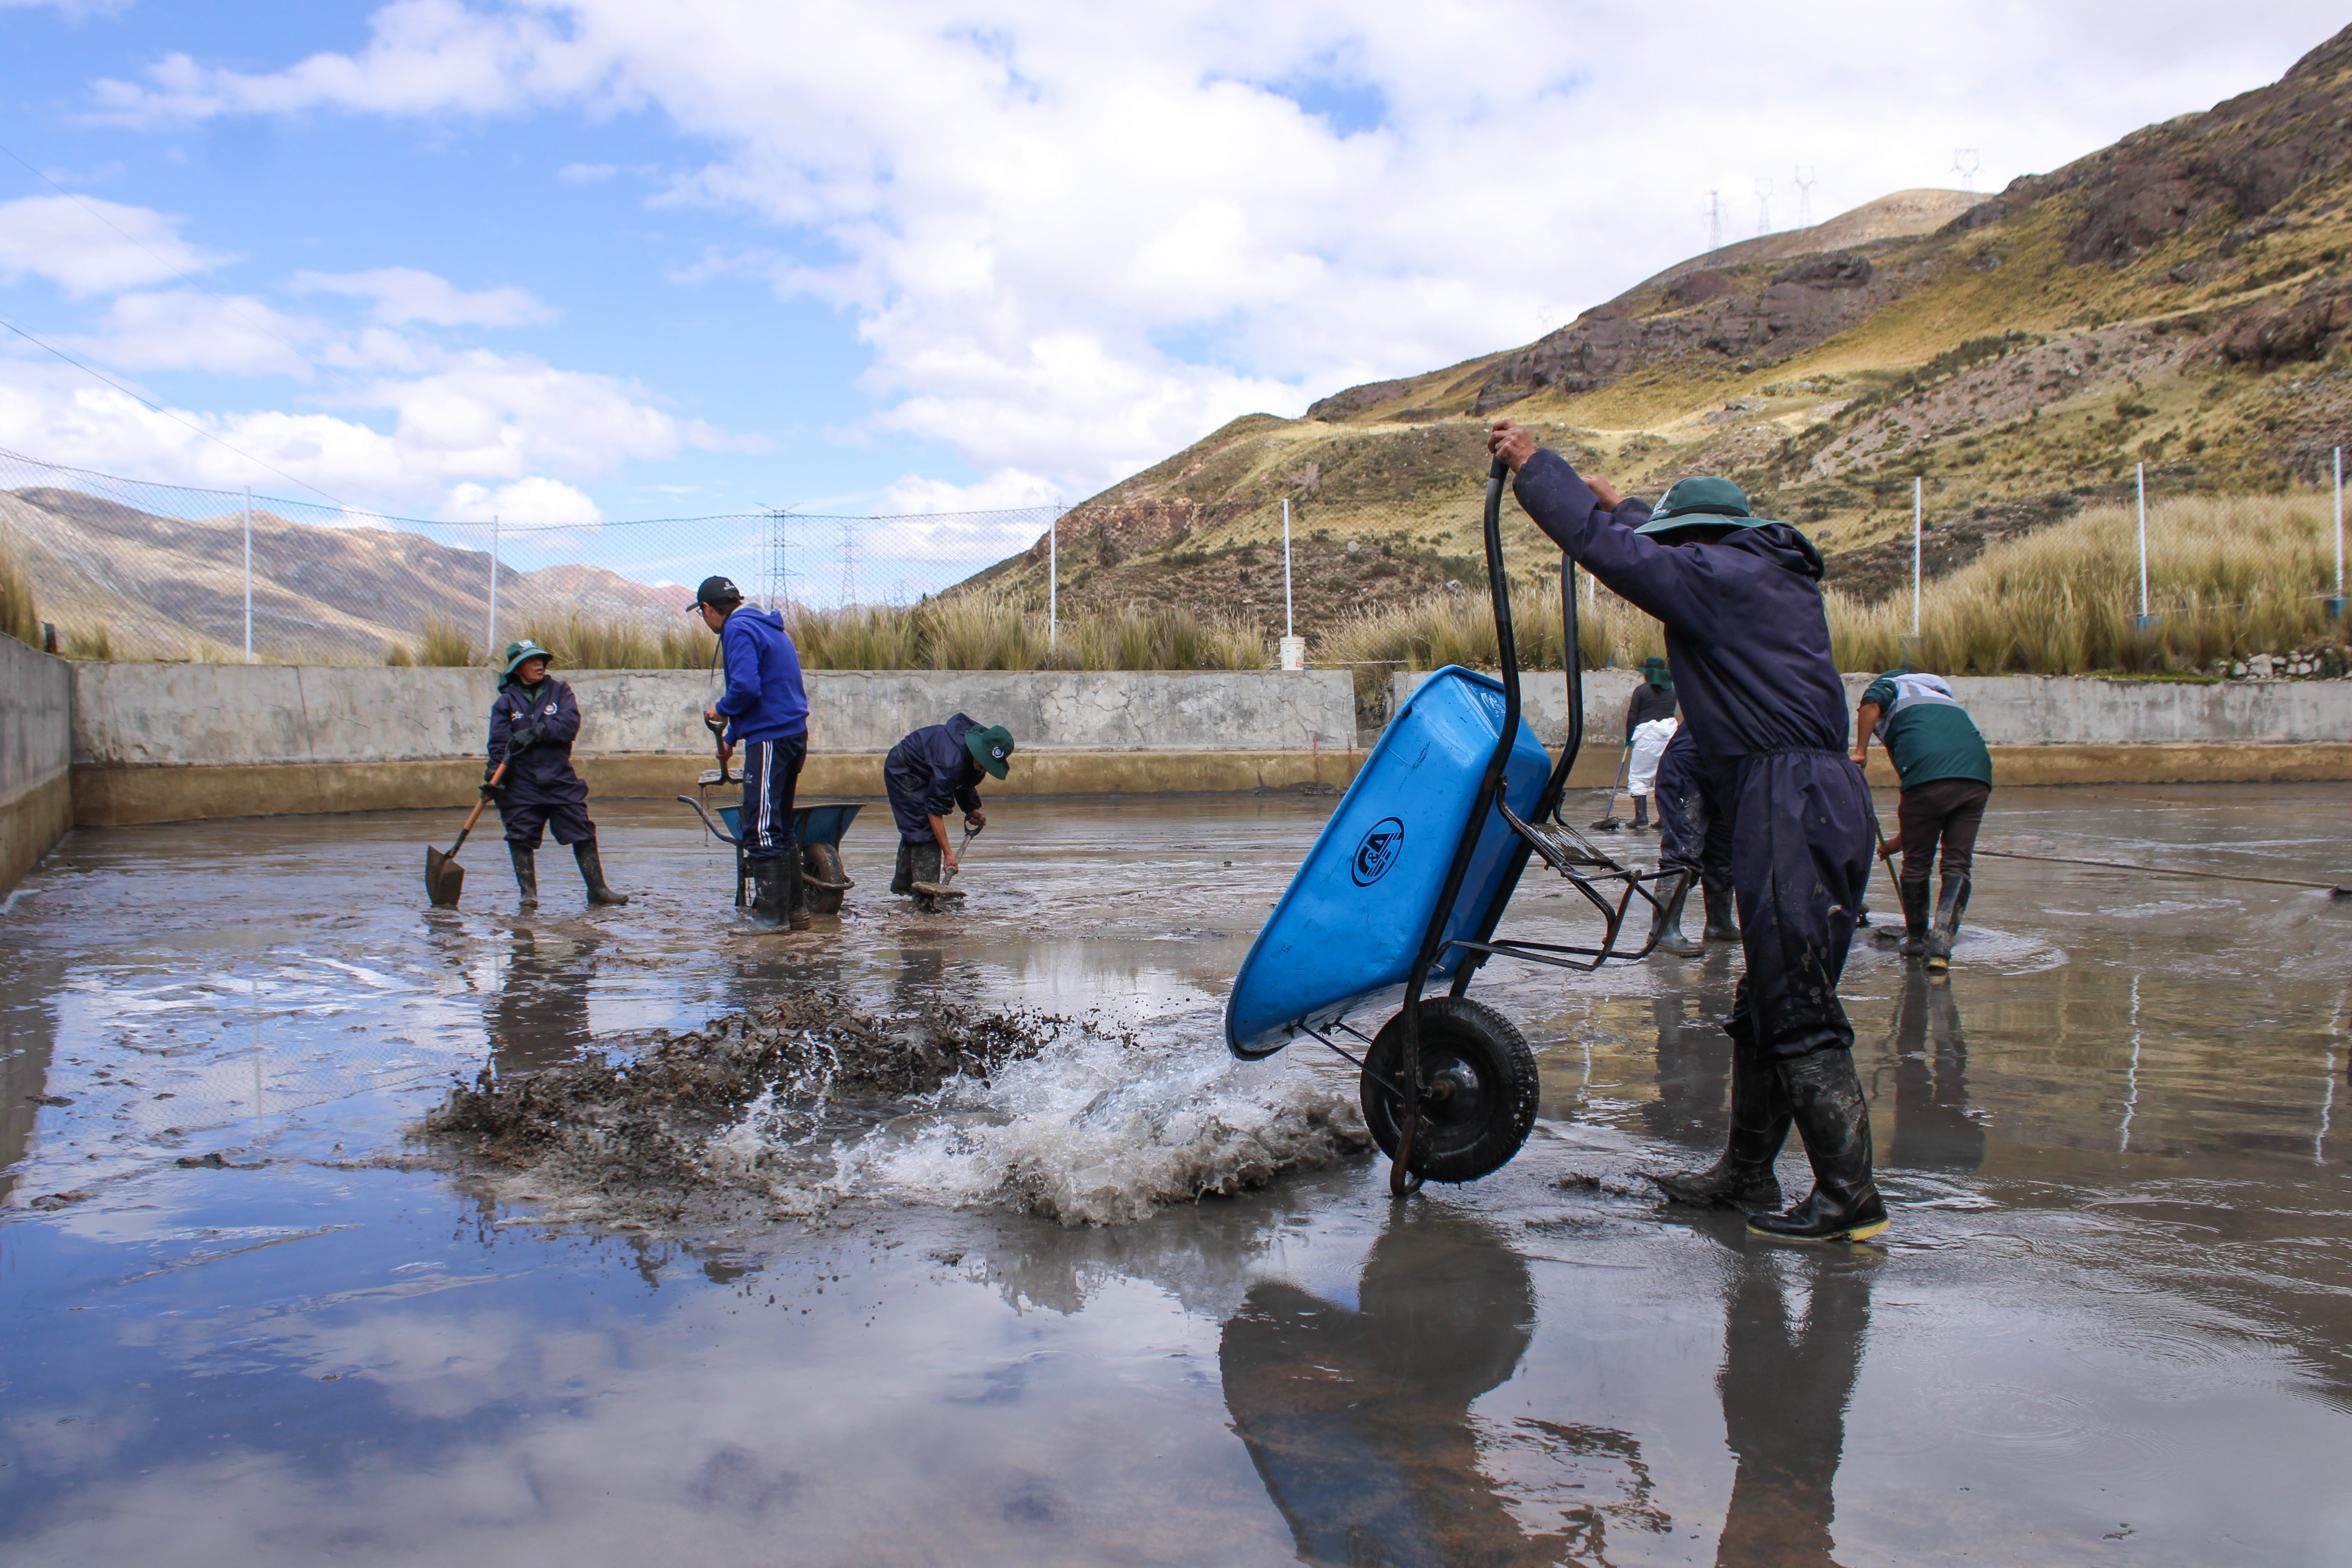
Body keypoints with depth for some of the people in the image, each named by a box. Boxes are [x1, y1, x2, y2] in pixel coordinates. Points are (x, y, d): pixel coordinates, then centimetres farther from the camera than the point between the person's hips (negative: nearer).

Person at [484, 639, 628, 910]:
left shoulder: (560, 691, 8)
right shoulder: (506, 701, 6)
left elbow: (570, 723, -8)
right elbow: (499, 743, -1)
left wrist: (537, 732, -19)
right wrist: (493, 776, -15)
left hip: (561, 778, 1)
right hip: (521, 783, 0)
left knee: (583, 833, -1)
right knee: (521, 838, -3)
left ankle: (597, 889, 5)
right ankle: (529, 893, 7)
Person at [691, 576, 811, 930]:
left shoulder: (739, 630, -9)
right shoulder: (769, 627, 21)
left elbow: (746, 688, -23)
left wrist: (720, 710, -3)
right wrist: (731, 738, 31)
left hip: (770, 739, -10)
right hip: (794, 732, 10)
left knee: (762, 830, -6)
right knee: (780, 827, 15)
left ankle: (772, 915, -5)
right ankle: (795, 909, 18)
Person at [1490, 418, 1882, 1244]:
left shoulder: (1721, 575, -6)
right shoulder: (1772, 576, 21)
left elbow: (1611, 551, -8)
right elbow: (1667, 560, 40)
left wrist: (1534, 466, 2)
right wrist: (1623, 506, 52)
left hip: (1789, 805, -10)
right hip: (1823, 799, 10)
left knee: (1798, 1011, -7)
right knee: (1767, 1004, 14)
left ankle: (1850, 1197, -3)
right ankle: (1745, 1174, 22)